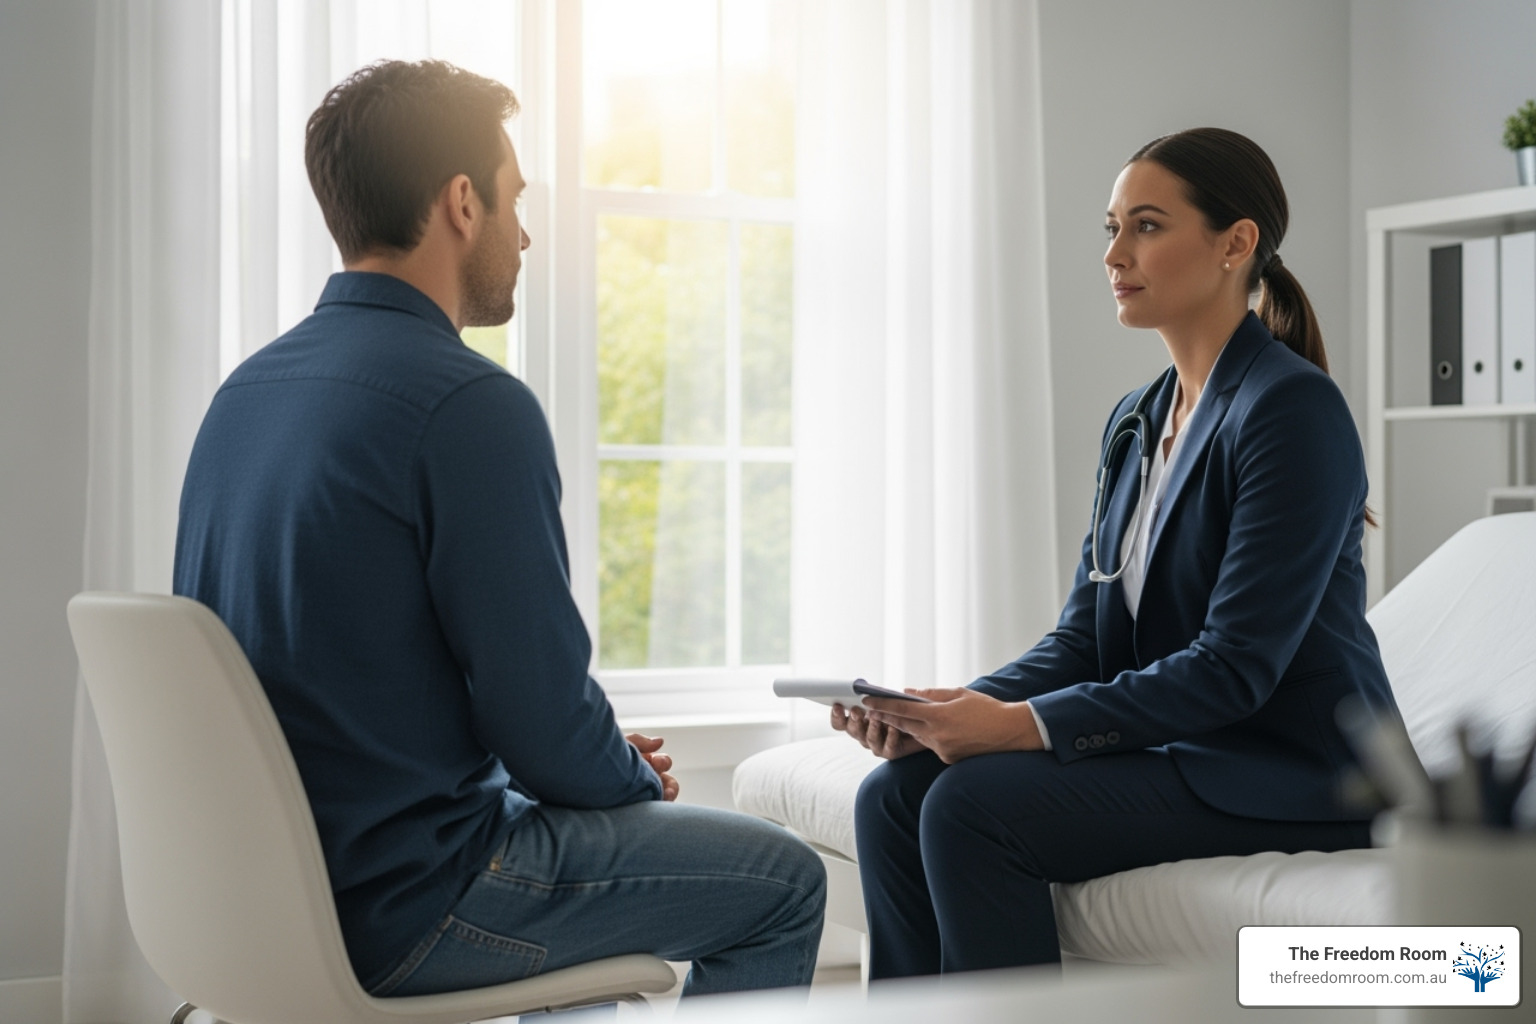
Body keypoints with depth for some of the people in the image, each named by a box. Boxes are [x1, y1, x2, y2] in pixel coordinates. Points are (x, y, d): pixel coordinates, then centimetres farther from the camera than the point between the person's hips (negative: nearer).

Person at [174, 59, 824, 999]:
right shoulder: (473, 407, -21)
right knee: (784, 884, 5)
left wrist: (617, 767, 14)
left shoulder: (247, 389, 6)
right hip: (399, 911, -9)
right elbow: (546, 725, -20)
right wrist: (638, 778, 4)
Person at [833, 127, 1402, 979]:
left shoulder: (1295, 409, -15)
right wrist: (955, 709, -9)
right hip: (1173, 751, 8)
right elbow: (1084, 634, 9)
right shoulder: (1136, 421, 12)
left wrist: (1028, 724, -25)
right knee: (893, 794, -8)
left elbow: (1236, 665, -20)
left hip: (1290, 773, -8)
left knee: (973, 804, -24)